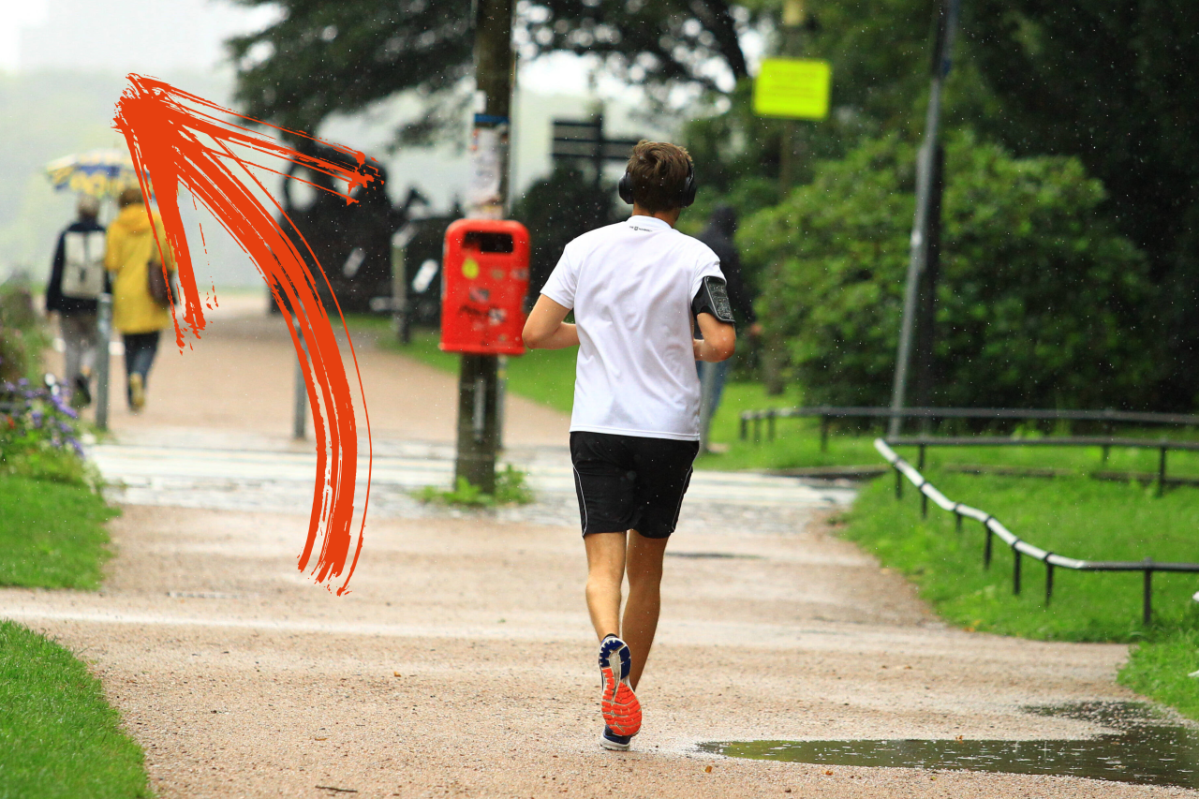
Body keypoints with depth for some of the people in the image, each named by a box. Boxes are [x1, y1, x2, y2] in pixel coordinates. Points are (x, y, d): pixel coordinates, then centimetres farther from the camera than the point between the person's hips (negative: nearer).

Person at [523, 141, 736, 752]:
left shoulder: (586, 248, 4)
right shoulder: (695, 258, -3)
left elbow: (535, 332, 1)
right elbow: (720, 343, -14)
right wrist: (693, 349, 10)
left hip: (597, 427, 0)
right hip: (670, 429, 0)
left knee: (604, 563, -5)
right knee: (646, 568, 13)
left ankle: (611, 644, -39)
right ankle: (619, 719, 18)